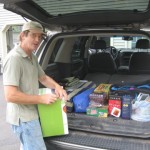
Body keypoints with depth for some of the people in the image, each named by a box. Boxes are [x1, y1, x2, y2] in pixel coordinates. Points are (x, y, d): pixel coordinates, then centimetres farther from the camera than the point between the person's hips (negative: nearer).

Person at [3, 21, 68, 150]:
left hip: (31, 114, 9)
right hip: (23, 117, -9)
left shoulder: (32, 57, 7)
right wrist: (41, 99, -22)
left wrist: (57, 86, -3)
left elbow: (43, 77, 18)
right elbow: (10, 95, -27)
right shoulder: (14, 58, -23)